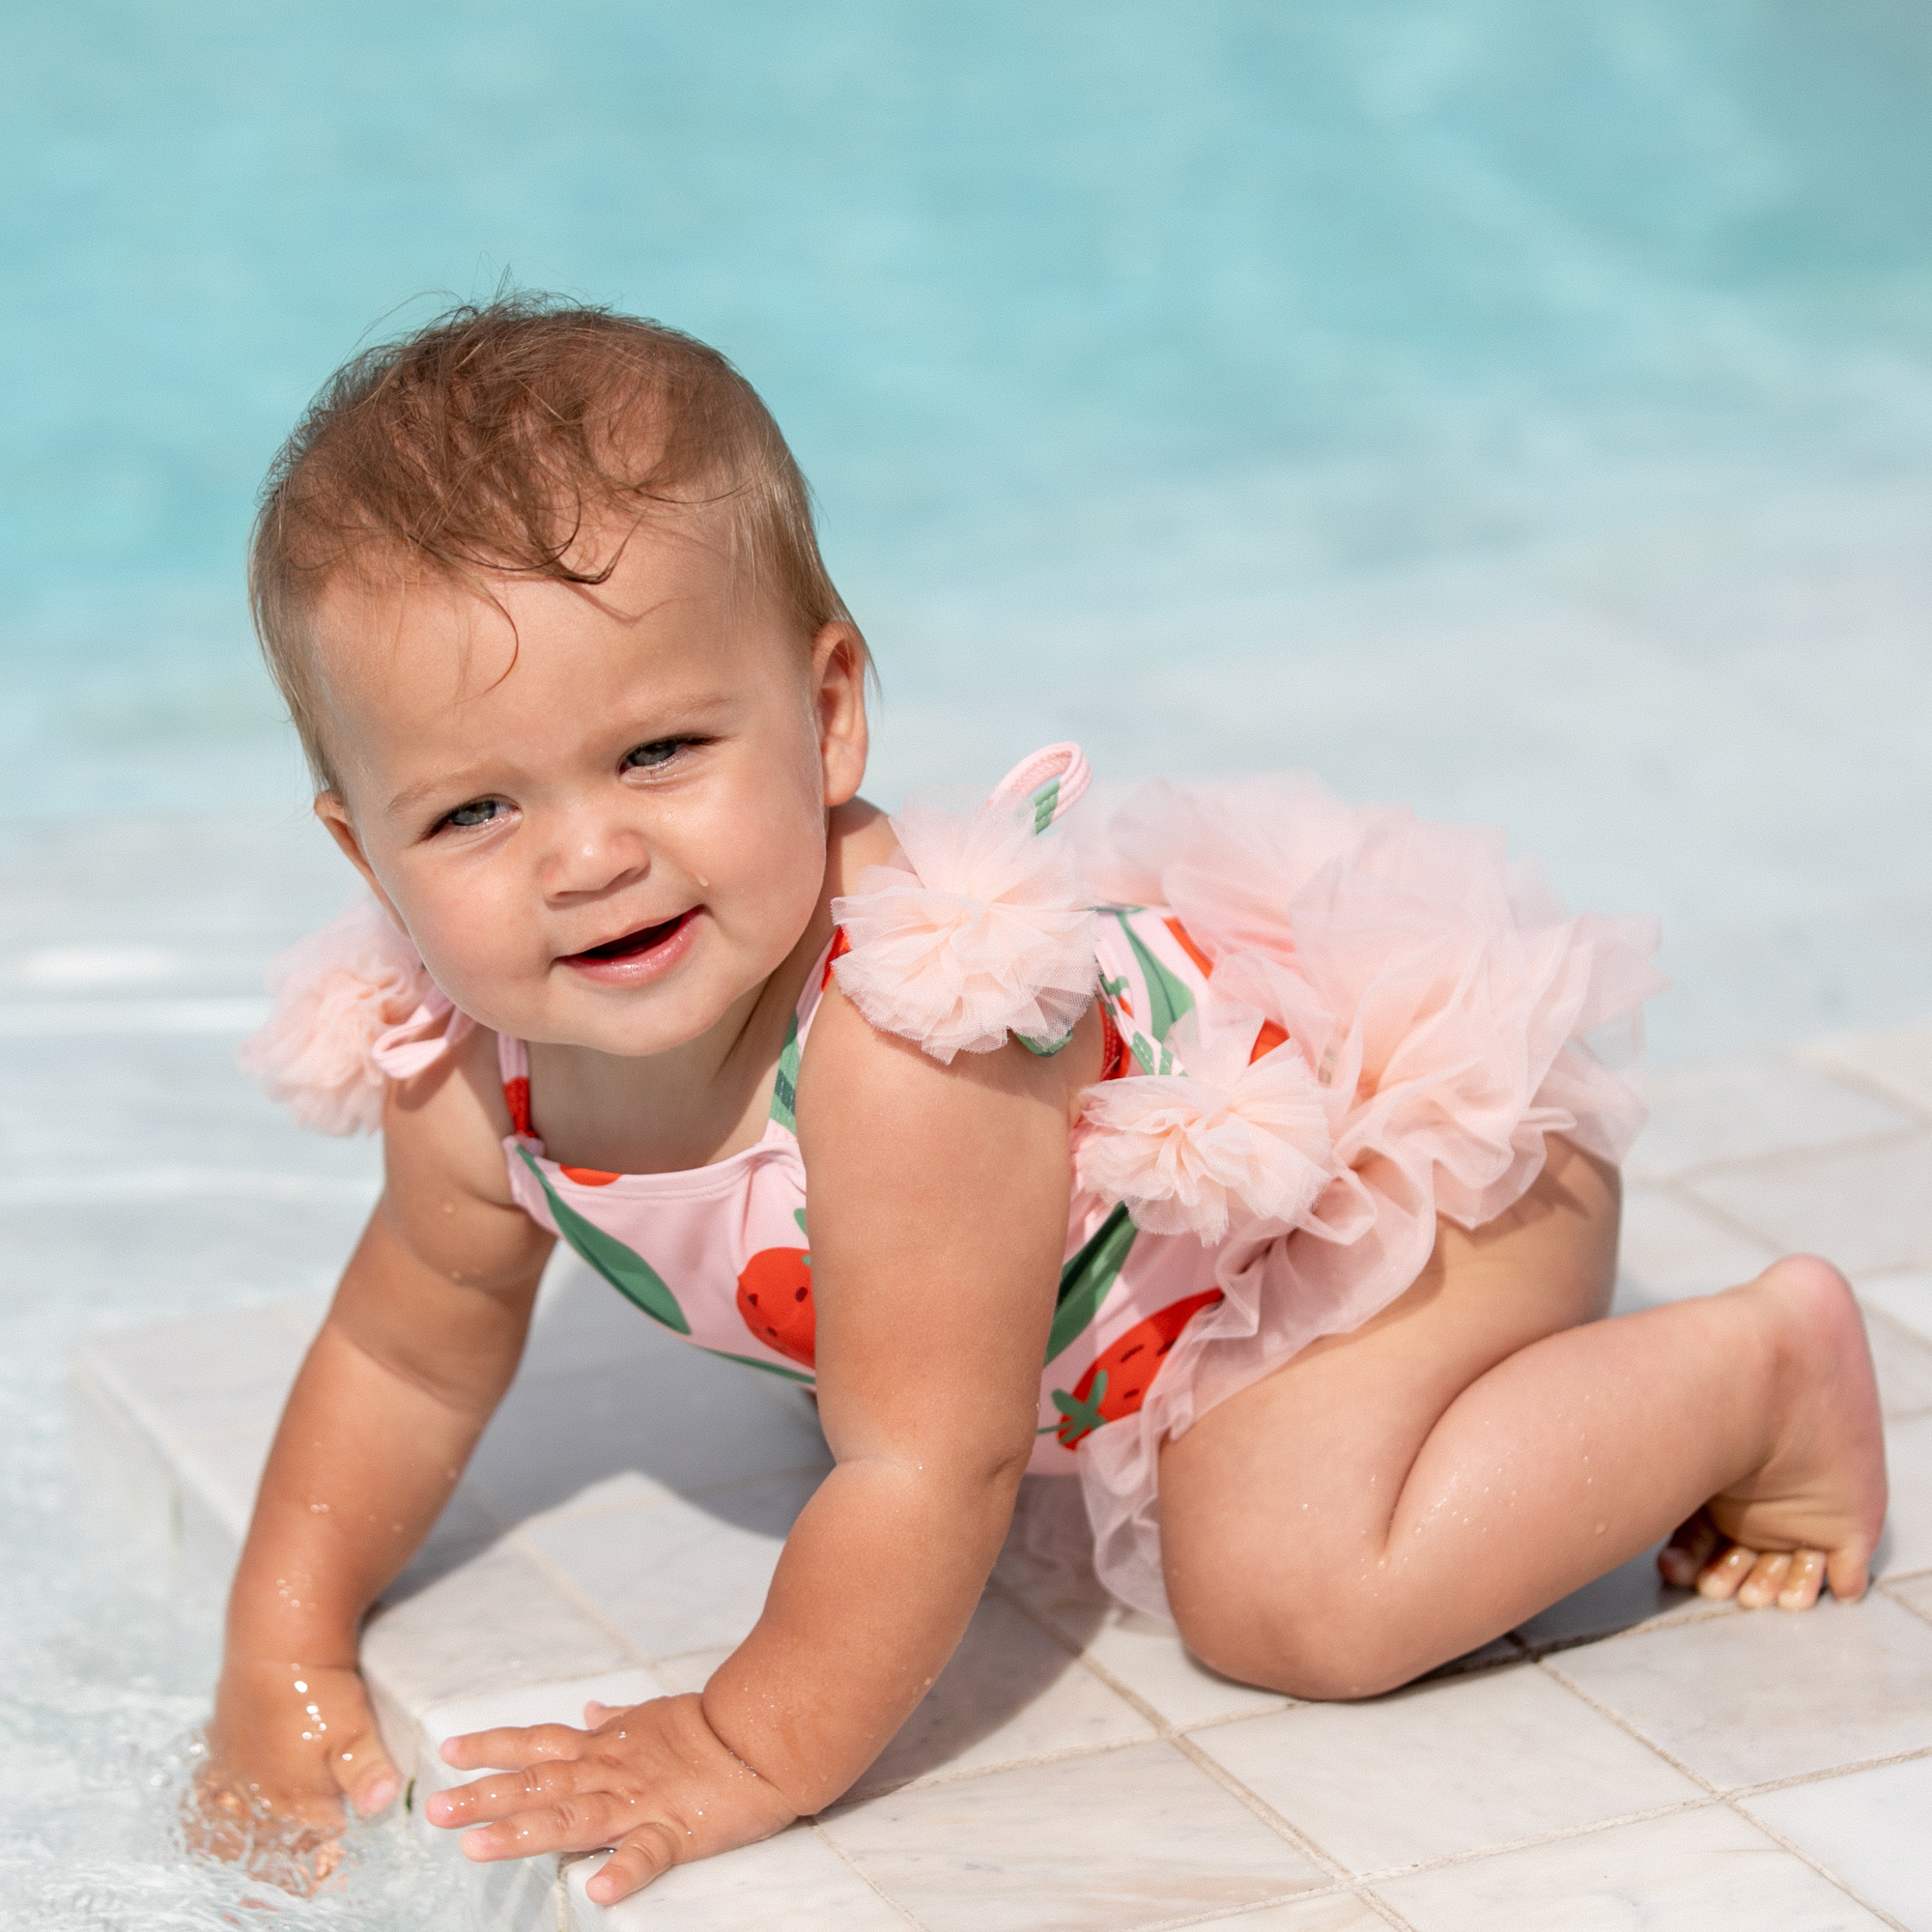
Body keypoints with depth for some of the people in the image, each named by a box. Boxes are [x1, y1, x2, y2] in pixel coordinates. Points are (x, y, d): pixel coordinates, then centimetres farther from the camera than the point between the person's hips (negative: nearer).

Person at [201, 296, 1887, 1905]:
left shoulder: (911, 1037, -43)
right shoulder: (462, 1072, -19)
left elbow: (927, 1471, -37)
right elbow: (407, 1350, 0)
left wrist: (750, 1757, -32)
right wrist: (284, 1651, -4)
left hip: (1405, 1123, -8)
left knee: (1286, 1586, -23)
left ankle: (1765, 1364, -4)